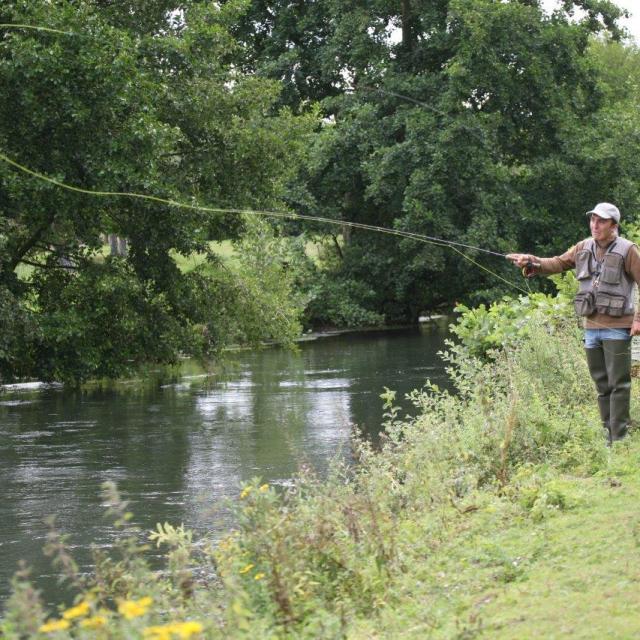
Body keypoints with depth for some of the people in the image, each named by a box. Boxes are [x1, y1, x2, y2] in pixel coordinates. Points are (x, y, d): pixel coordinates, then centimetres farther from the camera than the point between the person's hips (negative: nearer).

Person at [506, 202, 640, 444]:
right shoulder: (584, 248, 10)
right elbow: (558, 263, 7)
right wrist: (532, 262, -11)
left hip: (617, 328, -6)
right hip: (591, 326, 6)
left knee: (618, 383, -6)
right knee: (601, 384, 11)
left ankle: (619, 439, -5)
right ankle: (608, 435, 18)